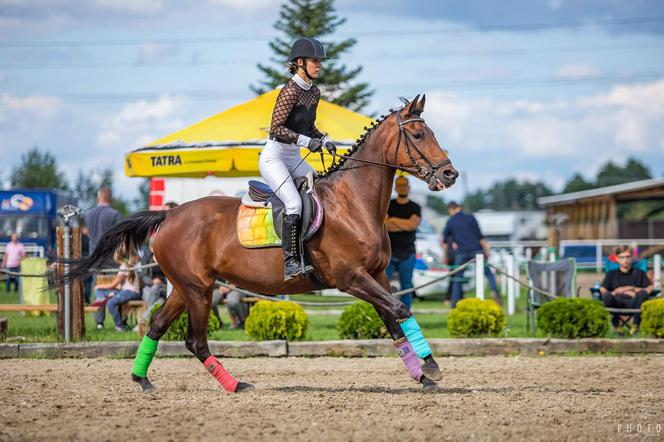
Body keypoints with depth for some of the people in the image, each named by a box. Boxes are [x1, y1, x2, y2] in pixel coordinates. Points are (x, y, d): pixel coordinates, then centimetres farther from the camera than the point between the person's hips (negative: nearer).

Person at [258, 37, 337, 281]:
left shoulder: (314, 92, 8)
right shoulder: (290, 91, -18)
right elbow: (276, 128, -21)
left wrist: (324, 140, 3)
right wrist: (306, 141, -27)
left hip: (294, 159, 9)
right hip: (273, 158, -9)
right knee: (294, 204, -24)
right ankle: (289, 263, -23)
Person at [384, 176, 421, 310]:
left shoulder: (415, 208, 8)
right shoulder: (388, 205, 9)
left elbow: (413, 224, -11)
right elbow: (383, 224, -7)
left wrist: (393, 220, -5)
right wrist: (406, 225, -9)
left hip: (407, 254, 0)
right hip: (388, 252, 0)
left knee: (406, 287, 1)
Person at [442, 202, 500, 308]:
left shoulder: (450, 222, 8)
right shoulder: (470, 217, 5)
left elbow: (444, 241, 12)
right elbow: (480, 236, 0)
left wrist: (445, 257, 22)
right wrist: (486, 250, 3)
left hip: (461, 252, 1)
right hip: (476, 250, -1)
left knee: (457, 278, 9)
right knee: (488, 272, 6)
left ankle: (455, 303, 6)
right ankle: (494, 292, -16)